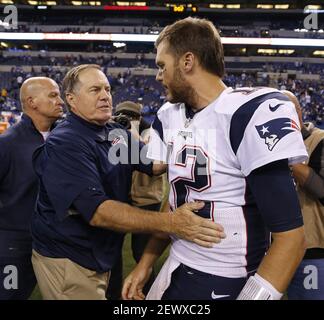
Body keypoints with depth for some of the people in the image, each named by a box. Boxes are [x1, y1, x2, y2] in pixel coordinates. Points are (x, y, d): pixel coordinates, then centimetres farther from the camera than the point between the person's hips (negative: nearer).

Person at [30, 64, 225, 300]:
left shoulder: (116, 134, 4)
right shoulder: (64, 144, -24)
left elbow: (155, 163, -1)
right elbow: (98, 212, -33)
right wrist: (170, 222, -41)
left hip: (100, 257, 8)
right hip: (67, 260, -8)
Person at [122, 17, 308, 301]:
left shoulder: (251, 115, -21)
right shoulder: (169, 118, 3)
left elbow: (290, 236, -22)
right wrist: (145, 264, 11)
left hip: (227, 284, -6)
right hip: (176, 269, 7)